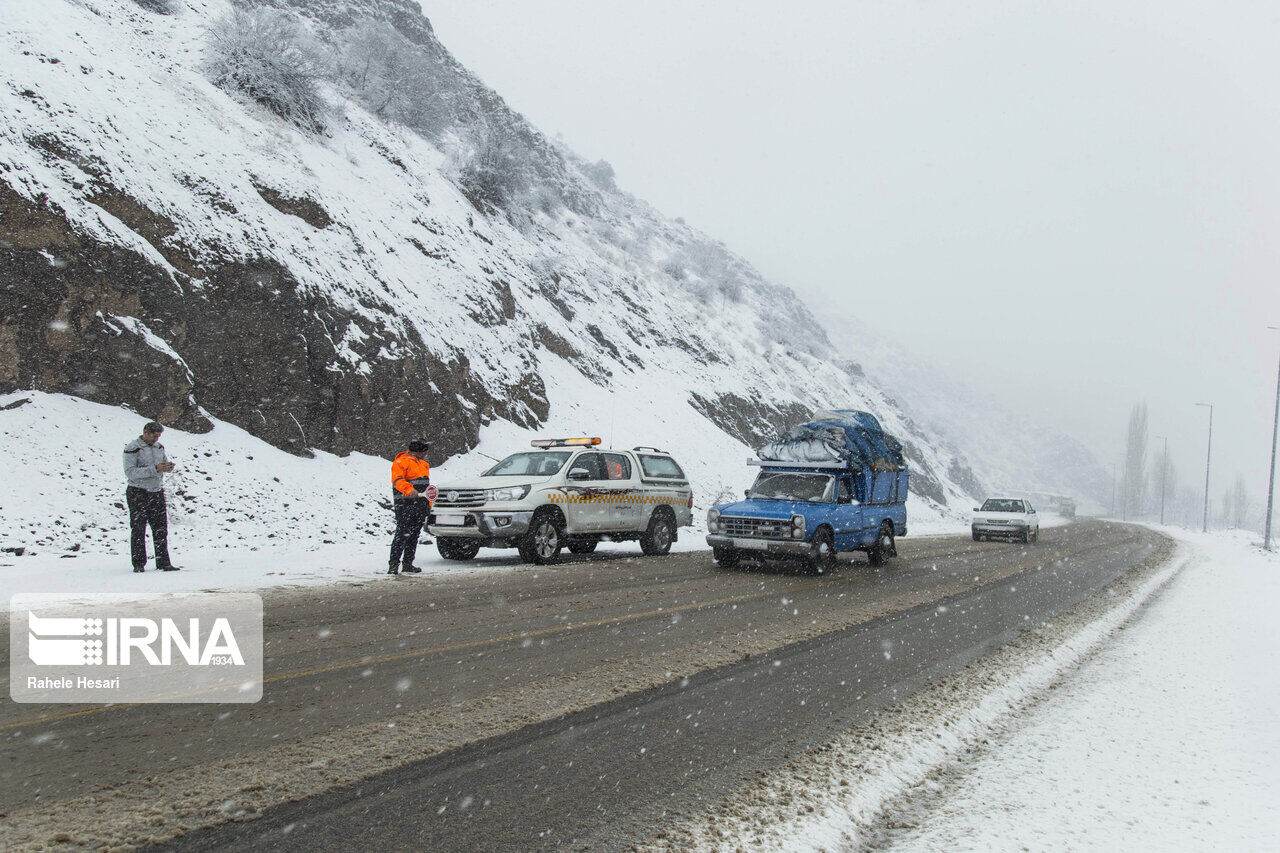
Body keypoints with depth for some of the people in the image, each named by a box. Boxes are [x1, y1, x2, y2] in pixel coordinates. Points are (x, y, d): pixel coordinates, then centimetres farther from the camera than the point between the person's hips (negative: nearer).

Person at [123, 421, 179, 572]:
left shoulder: (159, 447, 10)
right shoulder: (132, 449, -9)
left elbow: (164, 463, 19)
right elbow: (130, 473, -19)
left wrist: (168, 466, -6)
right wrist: (154, 469, -25)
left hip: (157, 492, 5)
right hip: (138, 493, -5)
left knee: (161, 528, 2)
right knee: (138, 530, -1)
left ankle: (163, 562, 4)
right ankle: (139, 564, 6)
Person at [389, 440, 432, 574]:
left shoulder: (423, 464, 24)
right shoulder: (402, 461, -6)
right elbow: (397, 480, -20)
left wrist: (428, 503, 24)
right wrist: (409, 490, -35)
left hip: (420, 506, 9)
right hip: (405, 505, -9)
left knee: (414, 535, 10)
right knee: (403, 534, -14)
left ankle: (408, 563, 16)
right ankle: (394, 564, -14)